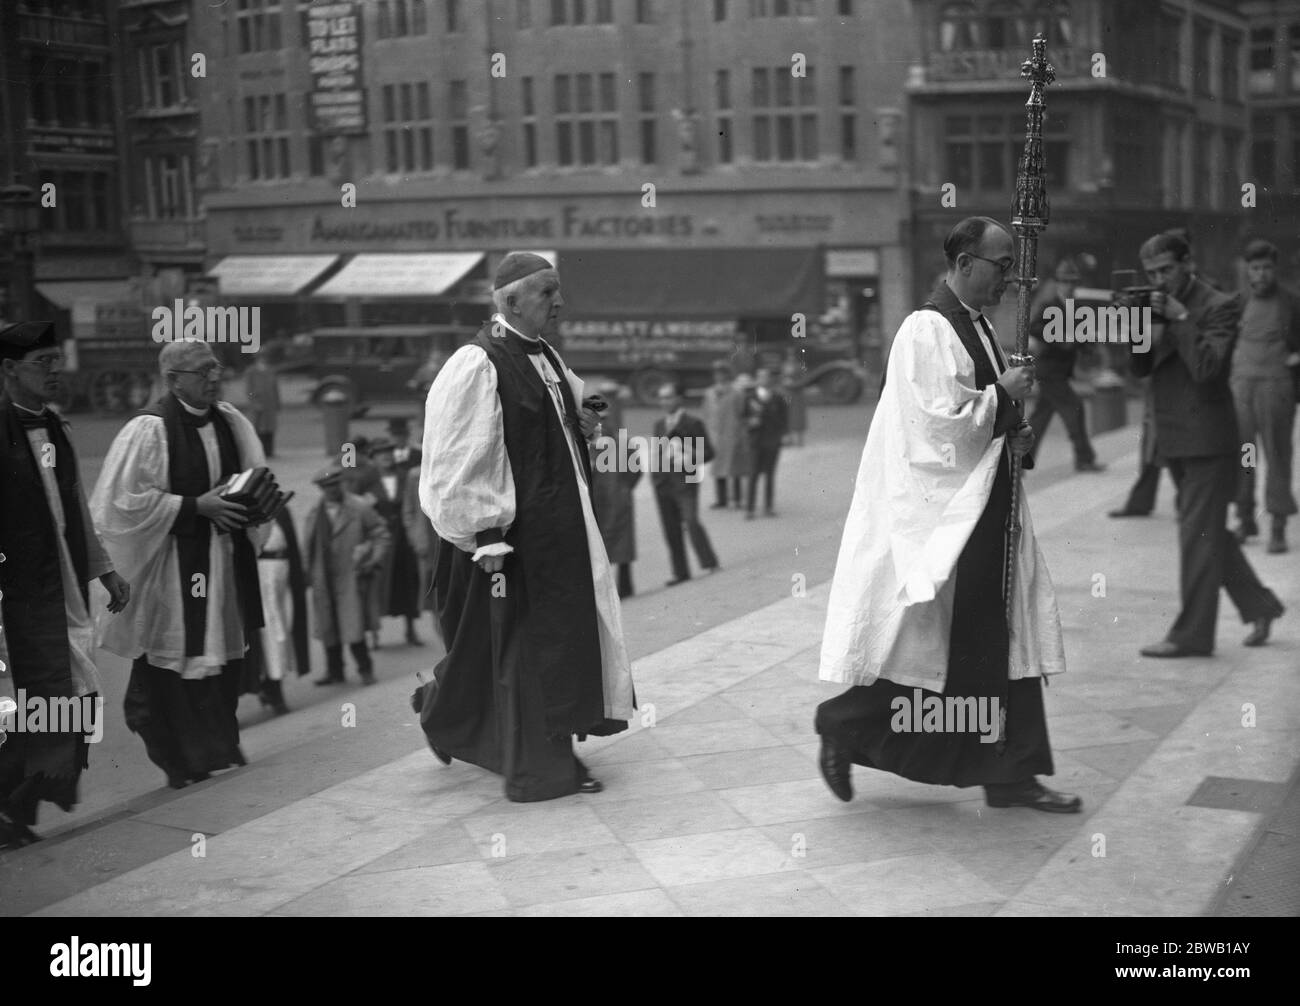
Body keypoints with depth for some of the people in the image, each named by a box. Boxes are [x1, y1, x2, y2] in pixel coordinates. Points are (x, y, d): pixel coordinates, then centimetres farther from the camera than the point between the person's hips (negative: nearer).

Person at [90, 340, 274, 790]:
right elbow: (126, 500, -16)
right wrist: (196, 506, -19)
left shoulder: (231, 422, 5)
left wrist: (249, 502, -6)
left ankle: (219, 743, 28)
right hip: (171, 562, -6)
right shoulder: (149, 429, -14)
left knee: (225, 649, 12)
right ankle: (178, 757, 11)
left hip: (226, 556, 6)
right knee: (174, 658, -1)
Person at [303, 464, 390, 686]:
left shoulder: (359, 508, -1)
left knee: (353, 626, -8)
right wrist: (308, 572, 6)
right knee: (327, 626, 7)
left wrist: (372, 560, -4)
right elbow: (308, 544, 14)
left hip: (349, 576, -4)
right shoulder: (315, 514, 9)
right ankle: (334, 671, 17)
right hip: (323, 580, 4)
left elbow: (380, 533, 4)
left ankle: (365, 669, 5)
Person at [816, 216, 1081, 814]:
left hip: (984, 507, 9)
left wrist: (1013, 437, 3)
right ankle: (842, 727, 19)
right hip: (936, 511, -9)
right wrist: (1003, 395, -13)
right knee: (924, 641, -2)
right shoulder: (927, 330, -14)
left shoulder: (978, 327, 14)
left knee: (1006, 640, 7)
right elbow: (937, 418, -21)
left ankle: (1011, 776, 13)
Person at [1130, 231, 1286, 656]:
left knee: (1198, 534, -5)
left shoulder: (1218, 306, -10)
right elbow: (1141, 368, 7)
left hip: (1208, 440, -8)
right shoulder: (1161, 307, 13)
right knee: (1209, 532, 15)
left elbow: (1205, 367, -22)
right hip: (1175, 440, 8)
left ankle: (1191, 634, -1)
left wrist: (1181, 319, -20)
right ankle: (1260, 606, 29)